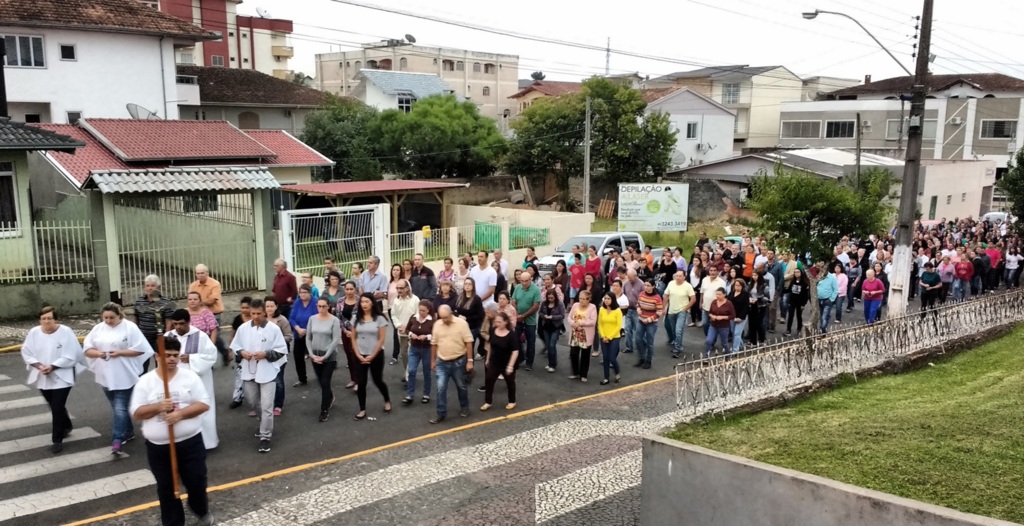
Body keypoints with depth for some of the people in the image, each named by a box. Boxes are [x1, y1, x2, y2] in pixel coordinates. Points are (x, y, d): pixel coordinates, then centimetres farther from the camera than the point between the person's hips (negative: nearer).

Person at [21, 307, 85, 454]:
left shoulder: (66, 332, -15)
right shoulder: (34, 332, -3)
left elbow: (70, 356, -16)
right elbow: (26, 352, 1)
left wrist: (52, 367, -22)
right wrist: (38, 365, -14)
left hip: (61, 378, -5)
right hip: (42, 378, 5)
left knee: (57, 408, -6)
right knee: (55, 407, 19)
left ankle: (57, 440, 4)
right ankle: (66, 427, 43)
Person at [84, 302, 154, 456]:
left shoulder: (130, 327, -9)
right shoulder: (98, 329, 7)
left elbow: (140, 349, -11)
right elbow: (87, 349, 8)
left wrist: (120, 353, -20)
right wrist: (98, 353, -13)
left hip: (124, 376, -6)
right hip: (106, 376, 6)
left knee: (120, 408, -9)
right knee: (117, 407, 16)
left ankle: (117, 442, -11)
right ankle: (128, 432, 33)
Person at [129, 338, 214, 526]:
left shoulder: (190, 377, -3)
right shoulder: (145, 381, -2)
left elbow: (204, 404, -7)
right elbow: (136, 413, -3)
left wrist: (180, 413, -21)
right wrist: (158, 407, -21)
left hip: (190, 442, -1)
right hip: (158, 447, 1)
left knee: (197, 482, 8)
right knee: (166, 489, 11)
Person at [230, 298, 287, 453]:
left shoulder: (274, 329, -10)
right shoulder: (243, 328, -1)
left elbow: (282, 350, -7)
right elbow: (235, 346, 9)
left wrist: (266, 354, -19)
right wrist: (241, 352, -12)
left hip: (267, 372, -4)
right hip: (249, 371, 4)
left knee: (266, 406, -3)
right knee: (252, 401, 20)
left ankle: (265, 437, 9)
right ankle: (265, 423, 47)